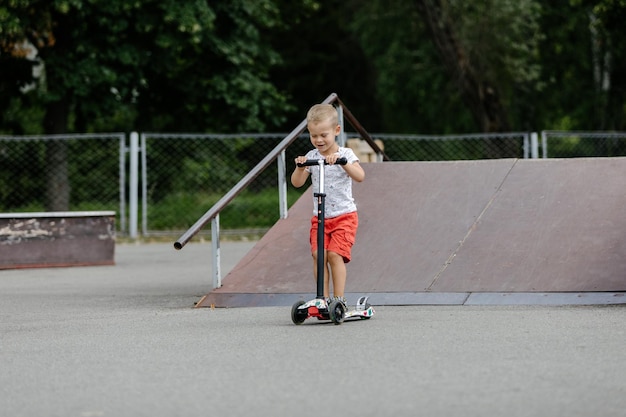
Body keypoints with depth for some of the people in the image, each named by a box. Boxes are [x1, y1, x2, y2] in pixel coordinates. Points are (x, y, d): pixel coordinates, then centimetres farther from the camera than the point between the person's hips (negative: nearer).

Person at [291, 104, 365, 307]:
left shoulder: (345, 154, -4)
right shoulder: (311, 157, 5)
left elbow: (360, 176, -19)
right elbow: (297, 183, 1)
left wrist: (341, 161, -32)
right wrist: (300, 167, -19)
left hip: (344, 216, -3)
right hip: (320, 218, 3)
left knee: (335, 254, -16)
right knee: (318, 255, -11)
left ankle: (339, 298, -10)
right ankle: (324, 298, -6)